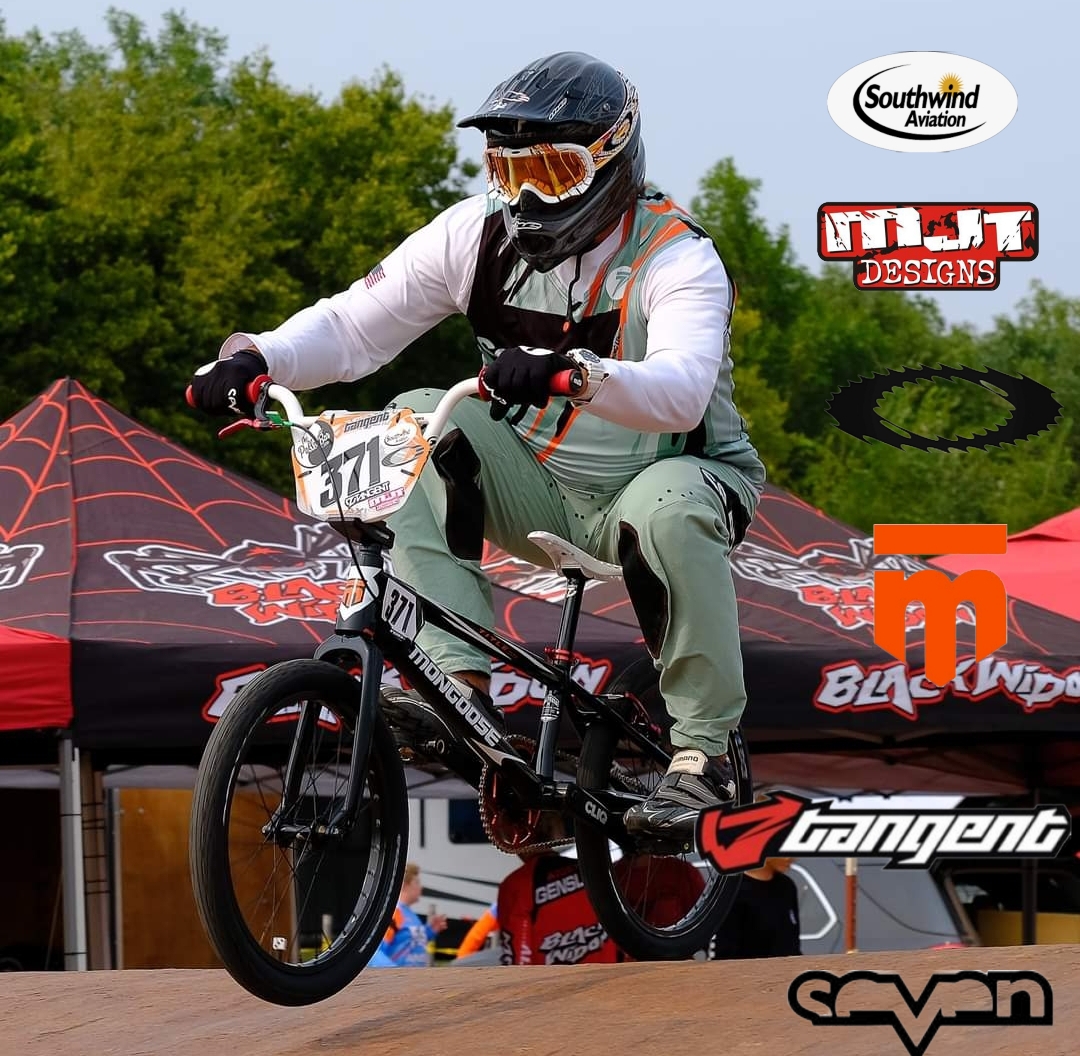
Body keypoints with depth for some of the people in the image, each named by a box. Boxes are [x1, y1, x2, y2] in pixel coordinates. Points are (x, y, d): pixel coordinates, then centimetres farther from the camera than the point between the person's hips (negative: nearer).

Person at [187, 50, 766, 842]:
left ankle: (704, 751, -22)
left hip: (670, 473, -5)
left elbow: (682, 391, -39)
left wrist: (572, 371, -58)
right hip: (542, 488, 5)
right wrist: (256, 360, -25)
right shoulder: (479, 235, -5)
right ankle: (461, 684, -25)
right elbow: (354, 325, -6)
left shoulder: (675, 258, -20)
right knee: (419, 424, -20)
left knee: (669, 509, -40)